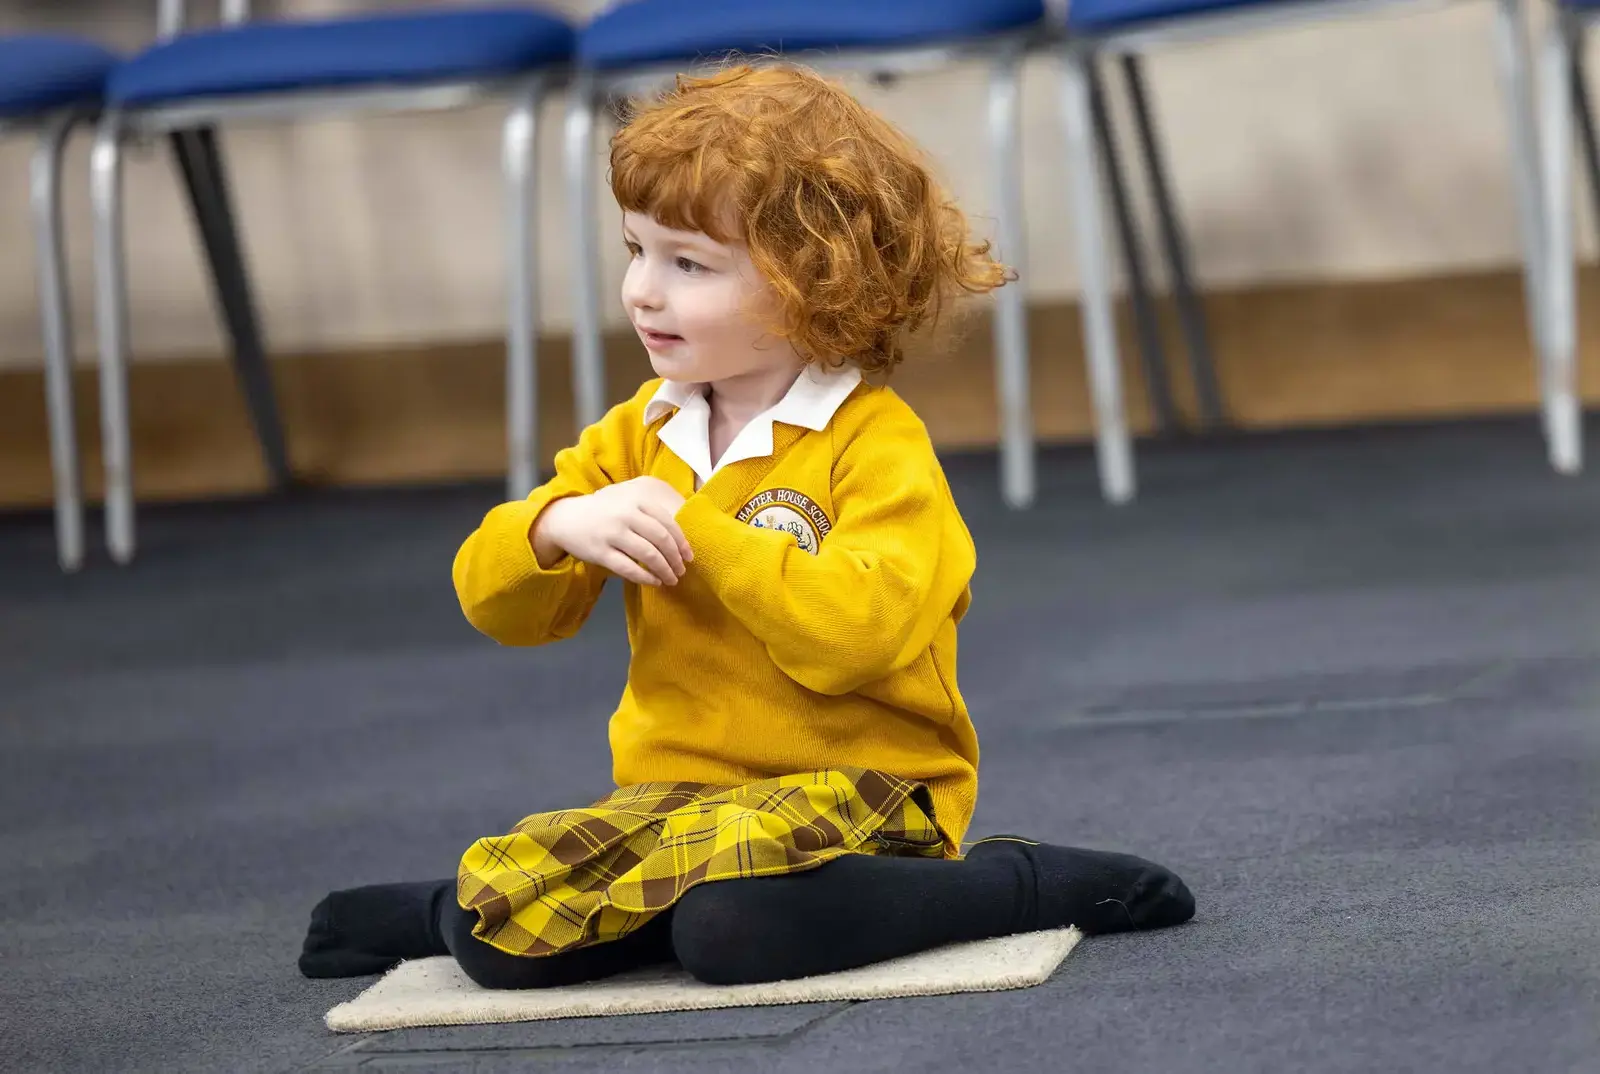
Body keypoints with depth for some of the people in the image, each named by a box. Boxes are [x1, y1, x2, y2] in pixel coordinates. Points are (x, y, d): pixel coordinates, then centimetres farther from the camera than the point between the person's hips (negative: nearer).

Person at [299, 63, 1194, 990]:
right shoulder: (637, 436, 11)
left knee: (733, 930, -35)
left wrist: (699, 532, -21)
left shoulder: (878, 444, -9)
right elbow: (500, 606, 8)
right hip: (675, 789, 5)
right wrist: (559, 526, -14)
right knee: (496, 937, -18)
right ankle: (458, 909, 18)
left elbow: (853, 632, -26)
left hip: (853, 787, -5)